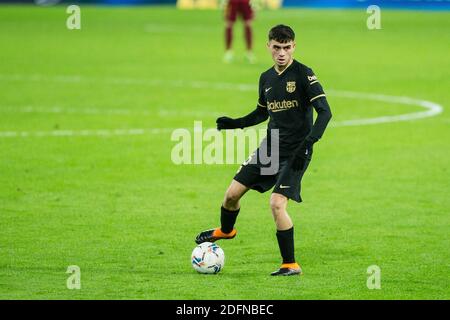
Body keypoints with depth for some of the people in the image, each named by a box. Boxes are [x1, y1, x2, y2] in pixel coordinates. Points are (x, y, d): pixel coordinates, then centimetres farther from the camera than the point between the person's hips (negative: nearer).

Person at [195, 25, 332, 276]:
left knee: (277, 203, -20)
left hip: (295, 152, -7)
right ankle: (225, 231, 43)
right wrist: (235, 123, 9)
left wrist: (309, 141, -31)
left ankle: (291, 265, -8)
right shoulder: (266, 78, 9)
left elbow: (325, 111, -18)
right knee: (233, 193, 10)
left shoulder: (303, 74, -13)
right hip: (270, 147, 7)